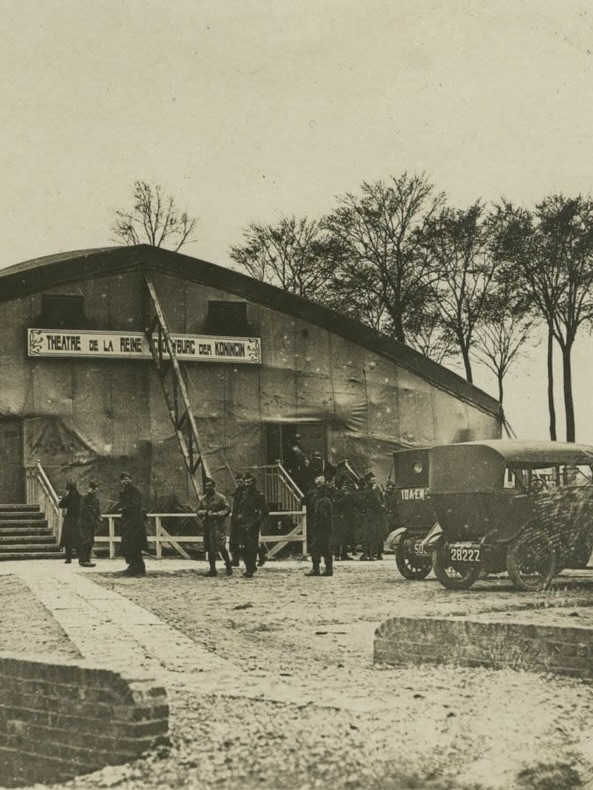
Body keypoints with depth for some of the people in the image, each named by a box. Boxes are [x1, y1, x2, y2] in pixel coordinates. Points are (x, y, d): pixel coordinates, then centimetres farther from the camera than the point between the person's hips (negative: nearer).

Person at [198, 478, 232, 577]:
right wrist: (205, 512, -6)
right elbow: (198, 512, 16)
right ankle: (213, 570, 13)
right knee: (209, 549, 6)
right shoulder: (203, 499, 13)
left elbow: (227, 509, -5)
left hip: (218, 525, -5)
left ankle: (228, 566, 5)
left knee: (221, 547, -13)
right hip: (207, 525, 5)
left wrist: (215, 514, -14)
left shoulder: (220, 498, -2)